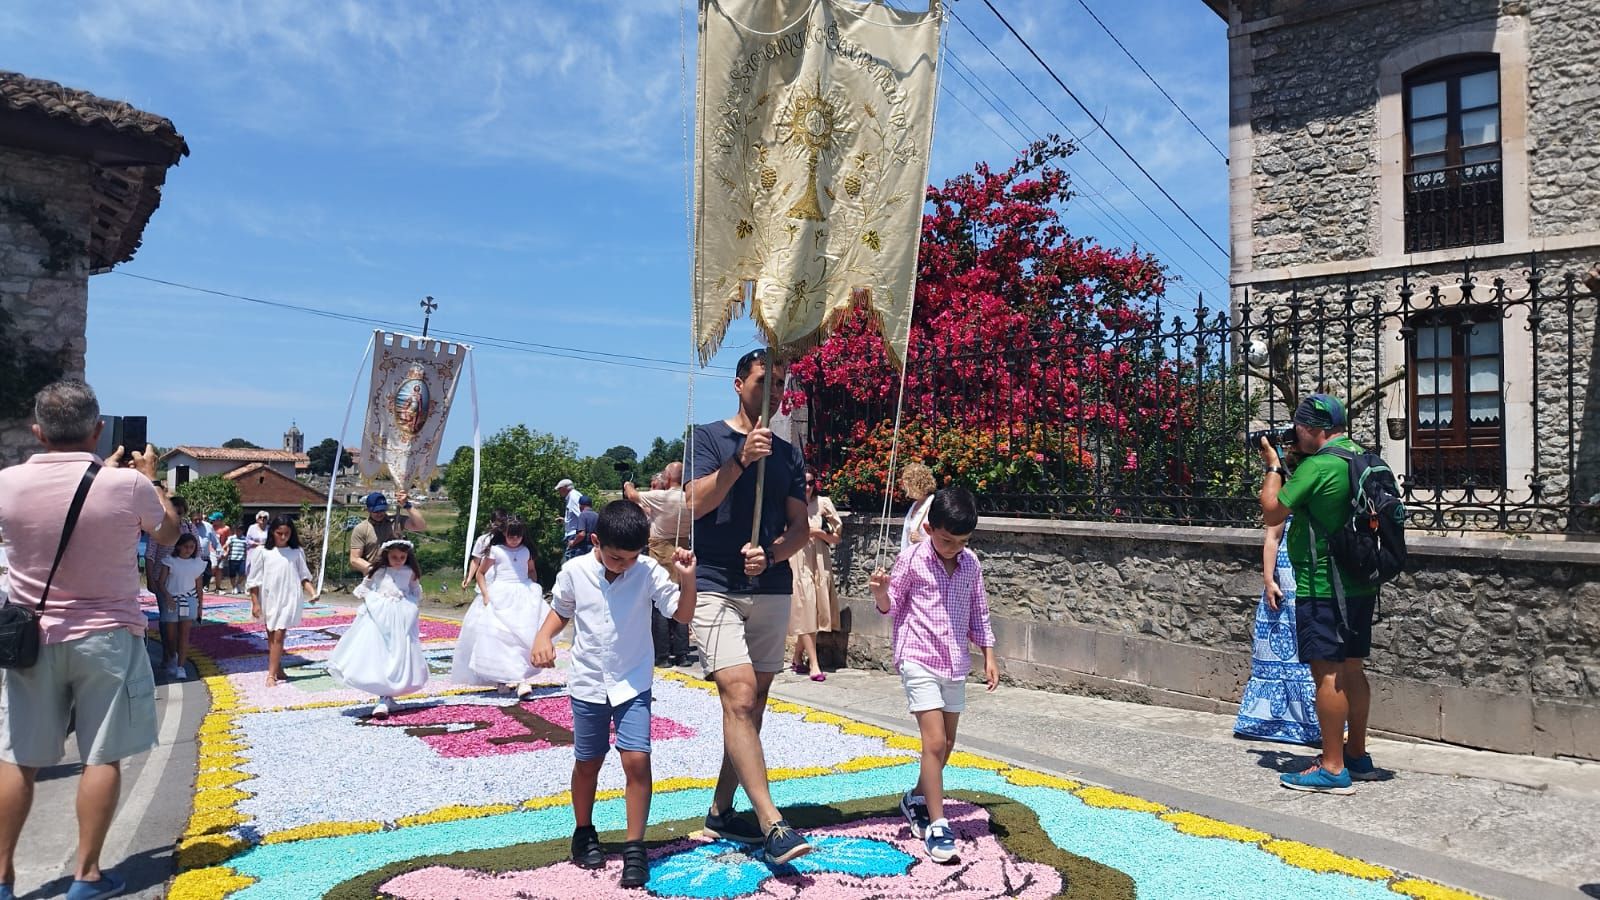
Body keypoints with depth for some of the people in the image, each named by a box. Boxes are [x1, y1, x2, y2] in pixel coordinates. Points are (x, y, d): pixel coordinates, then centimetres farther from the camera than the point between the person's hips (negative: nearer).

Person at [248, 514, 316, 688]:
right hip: (269, 600, 1)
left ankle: (272, 674, -6)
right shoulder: (263, 552, -1)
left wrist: (312, 592, -11)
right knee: (271, 636, 11)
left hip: (288, 600, -1)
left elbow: (304, 577, 5)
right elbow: (254, 580, 2)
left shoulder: (296, 553, 1)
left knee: (278, 636, -6)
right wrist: (255, 603, -2)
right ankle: (277, 669, 24)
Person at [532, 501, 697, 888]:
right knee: (587, 762, 14)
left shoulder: (649, 572, -13)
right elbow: (560, 611, 8)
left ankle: (635, 848, 3)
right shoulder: (574, 571, -10)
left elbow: (682, 614, -15)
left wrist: (687, 578, -31)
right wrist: (544, 637, -10)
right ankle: (584, 833, 36)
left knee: (637, 760, -10)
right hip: (588, 684, 1)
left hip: (633, 684, -1)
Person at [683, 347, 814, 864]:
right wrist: (741, 460, -21)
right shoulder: (708, 438, 2)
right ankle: (773, 825, -19)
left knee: (754, 704, 8)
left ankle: (721, 812, 21)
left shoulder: (788, 454, 13)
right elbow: (695, 503, -11)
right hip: (716, 588, -5)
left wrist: (771, 554, -11)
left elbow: (801, 527, 8)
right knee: (739, 697, -16)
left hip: (772, 590, 5)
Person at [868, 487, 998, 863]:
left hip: (955, 663, 5)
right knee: (935, 741, -12)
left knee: (946, 744, 13)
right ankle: (937, 825, -4)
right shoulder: (912, 560, -9)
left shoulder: (971, 563, 3)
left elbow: (978, 612, 12)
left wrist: (989, 655, 9)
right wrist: (880, 592, -21)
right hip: (919, 660, -5)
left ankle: (916, 799, 35)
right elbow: (891, 607, 0)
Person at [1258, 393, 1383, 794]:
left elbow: (1272, 512, -9)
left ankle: (1332, 769, -1)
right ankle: (1357, 755, 27)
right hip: (1360, 584, 10)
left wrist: (1273, 465, 2)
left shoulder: (1317, 466, -17)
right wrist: (1288, 465, 15)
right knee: (1351, 668, 16)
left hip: (1323, 585, -9)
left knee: (1327, 671, -5)